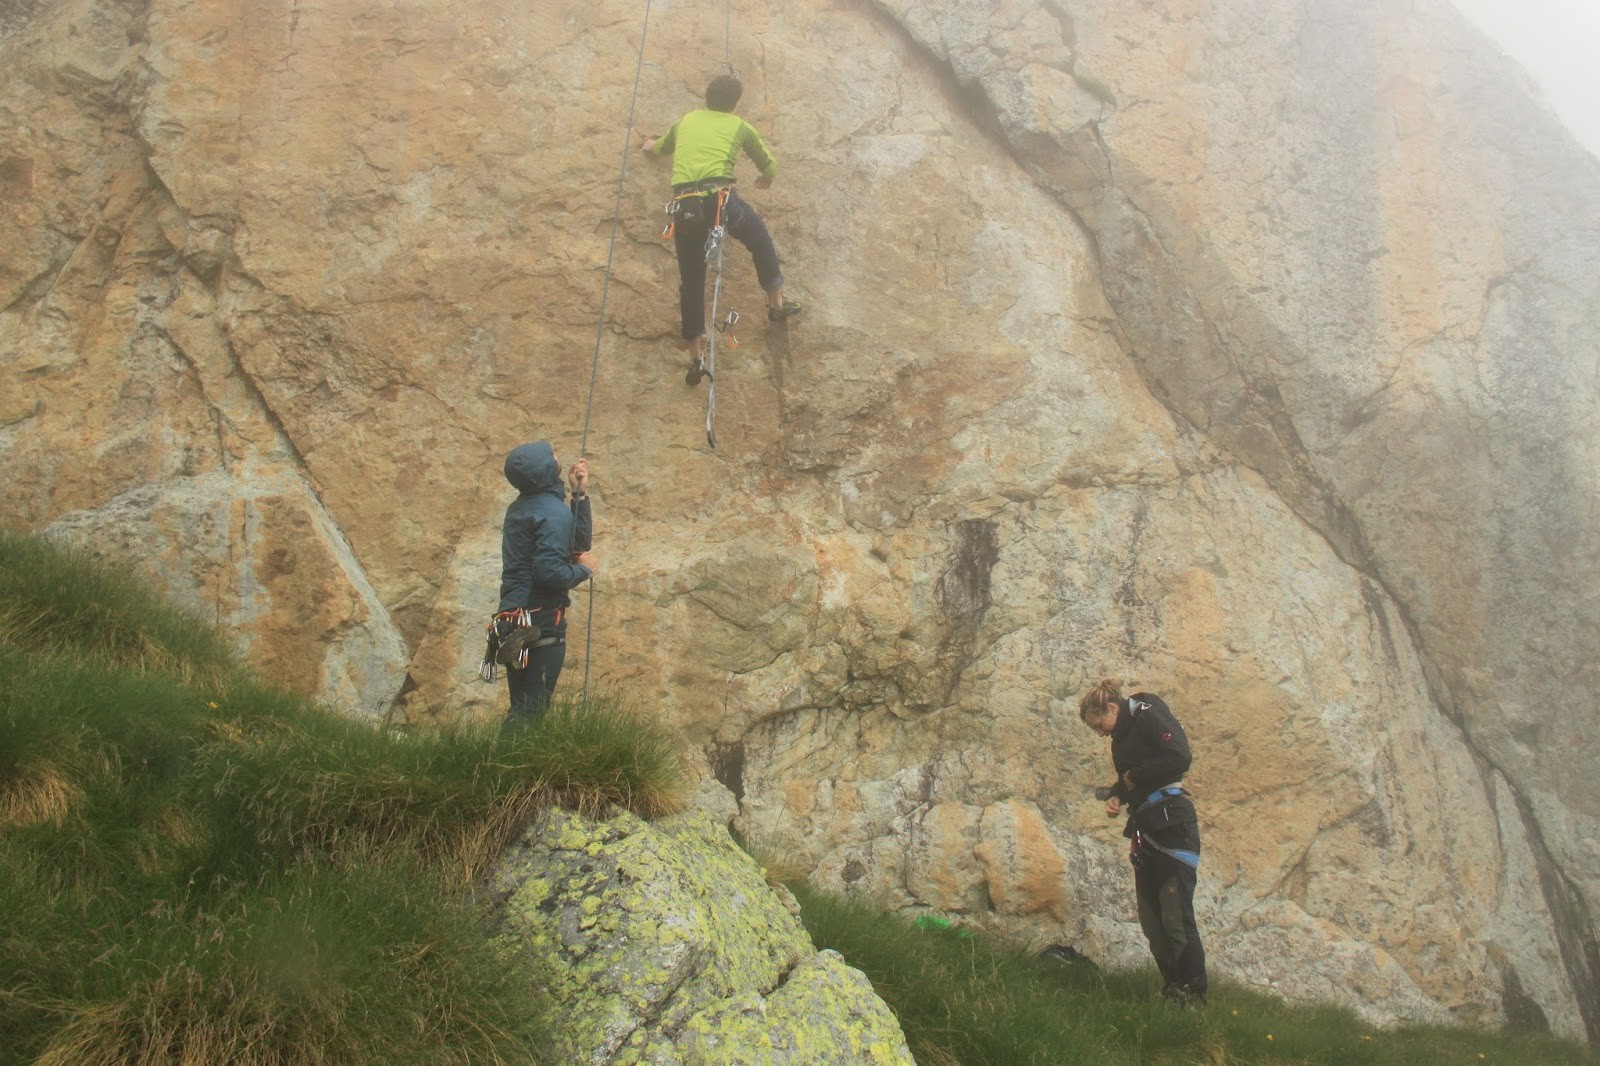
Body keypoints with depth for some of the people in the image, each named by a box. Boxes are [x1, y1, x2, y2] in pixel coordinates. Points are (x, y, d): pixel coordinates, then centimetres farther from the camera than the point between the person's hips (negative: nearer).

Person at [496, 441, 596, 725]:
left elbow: (577, 545, 16)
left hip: (514, 618, 9)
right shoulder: (555, 512, -15)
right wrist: (582, 569, -7)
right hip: (541, 622, -9)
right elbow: (549, 572, -24)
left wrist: (580, 495, 12)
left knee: (522, 708, 15)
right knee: (532, 711, -4)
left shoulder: (521, 507, 14)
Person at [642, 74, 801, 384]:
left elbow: (660, 147, 45)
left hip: (683, 204, 3)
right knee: (761, 240, 26)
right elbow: (770, 166, 25)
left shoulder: (686, 120, 25)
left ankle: (696, 356, 12)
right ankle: (776, 302, 34)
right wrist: (766, 179, 49)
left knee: (691, 280, 11)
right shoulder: (738, 126, 17)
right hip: (720, 195, -3)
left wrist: (652, 145, 69)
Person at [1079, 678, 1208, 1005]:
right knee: (1151, 917, 9)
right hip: (1145, 829, 10)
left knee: (1176, 917, -11)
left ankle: (1194, 996, -6)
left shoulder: (1148, 716, -8)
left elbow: (1179, 757, -20)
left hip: (1172, 824, -10)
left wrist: (1134, 777, -10)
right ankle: (1171, 989, 15)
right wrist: (1116, 795, 3)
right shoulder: (1121, 737, 17)